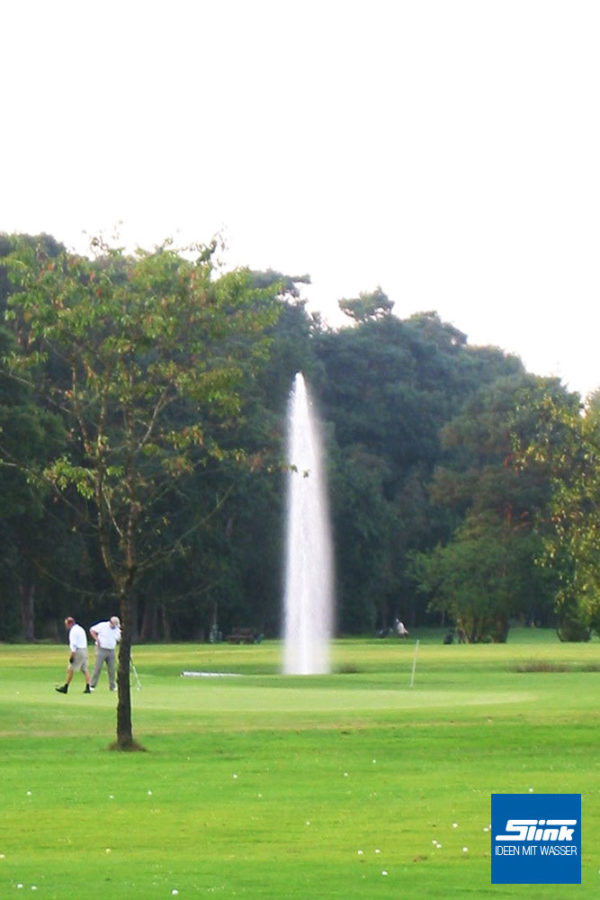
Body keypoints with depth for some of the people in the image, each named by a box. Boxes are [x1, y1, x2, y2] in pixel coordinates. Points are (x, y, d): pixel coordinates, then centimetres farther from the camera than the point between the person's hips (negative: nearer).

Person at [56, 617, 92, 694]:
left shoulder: (73, 631, -12)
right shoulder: (80, 629, 17)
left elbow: (73, 645, -18)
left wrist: (71, 656, -18)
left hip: (78, 651, -9)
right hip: (84, 649, 9)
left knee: (70, 669, -2)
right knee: (85, 669, 5)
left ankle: (65, 687, 2)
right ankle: (88, 688, 0)